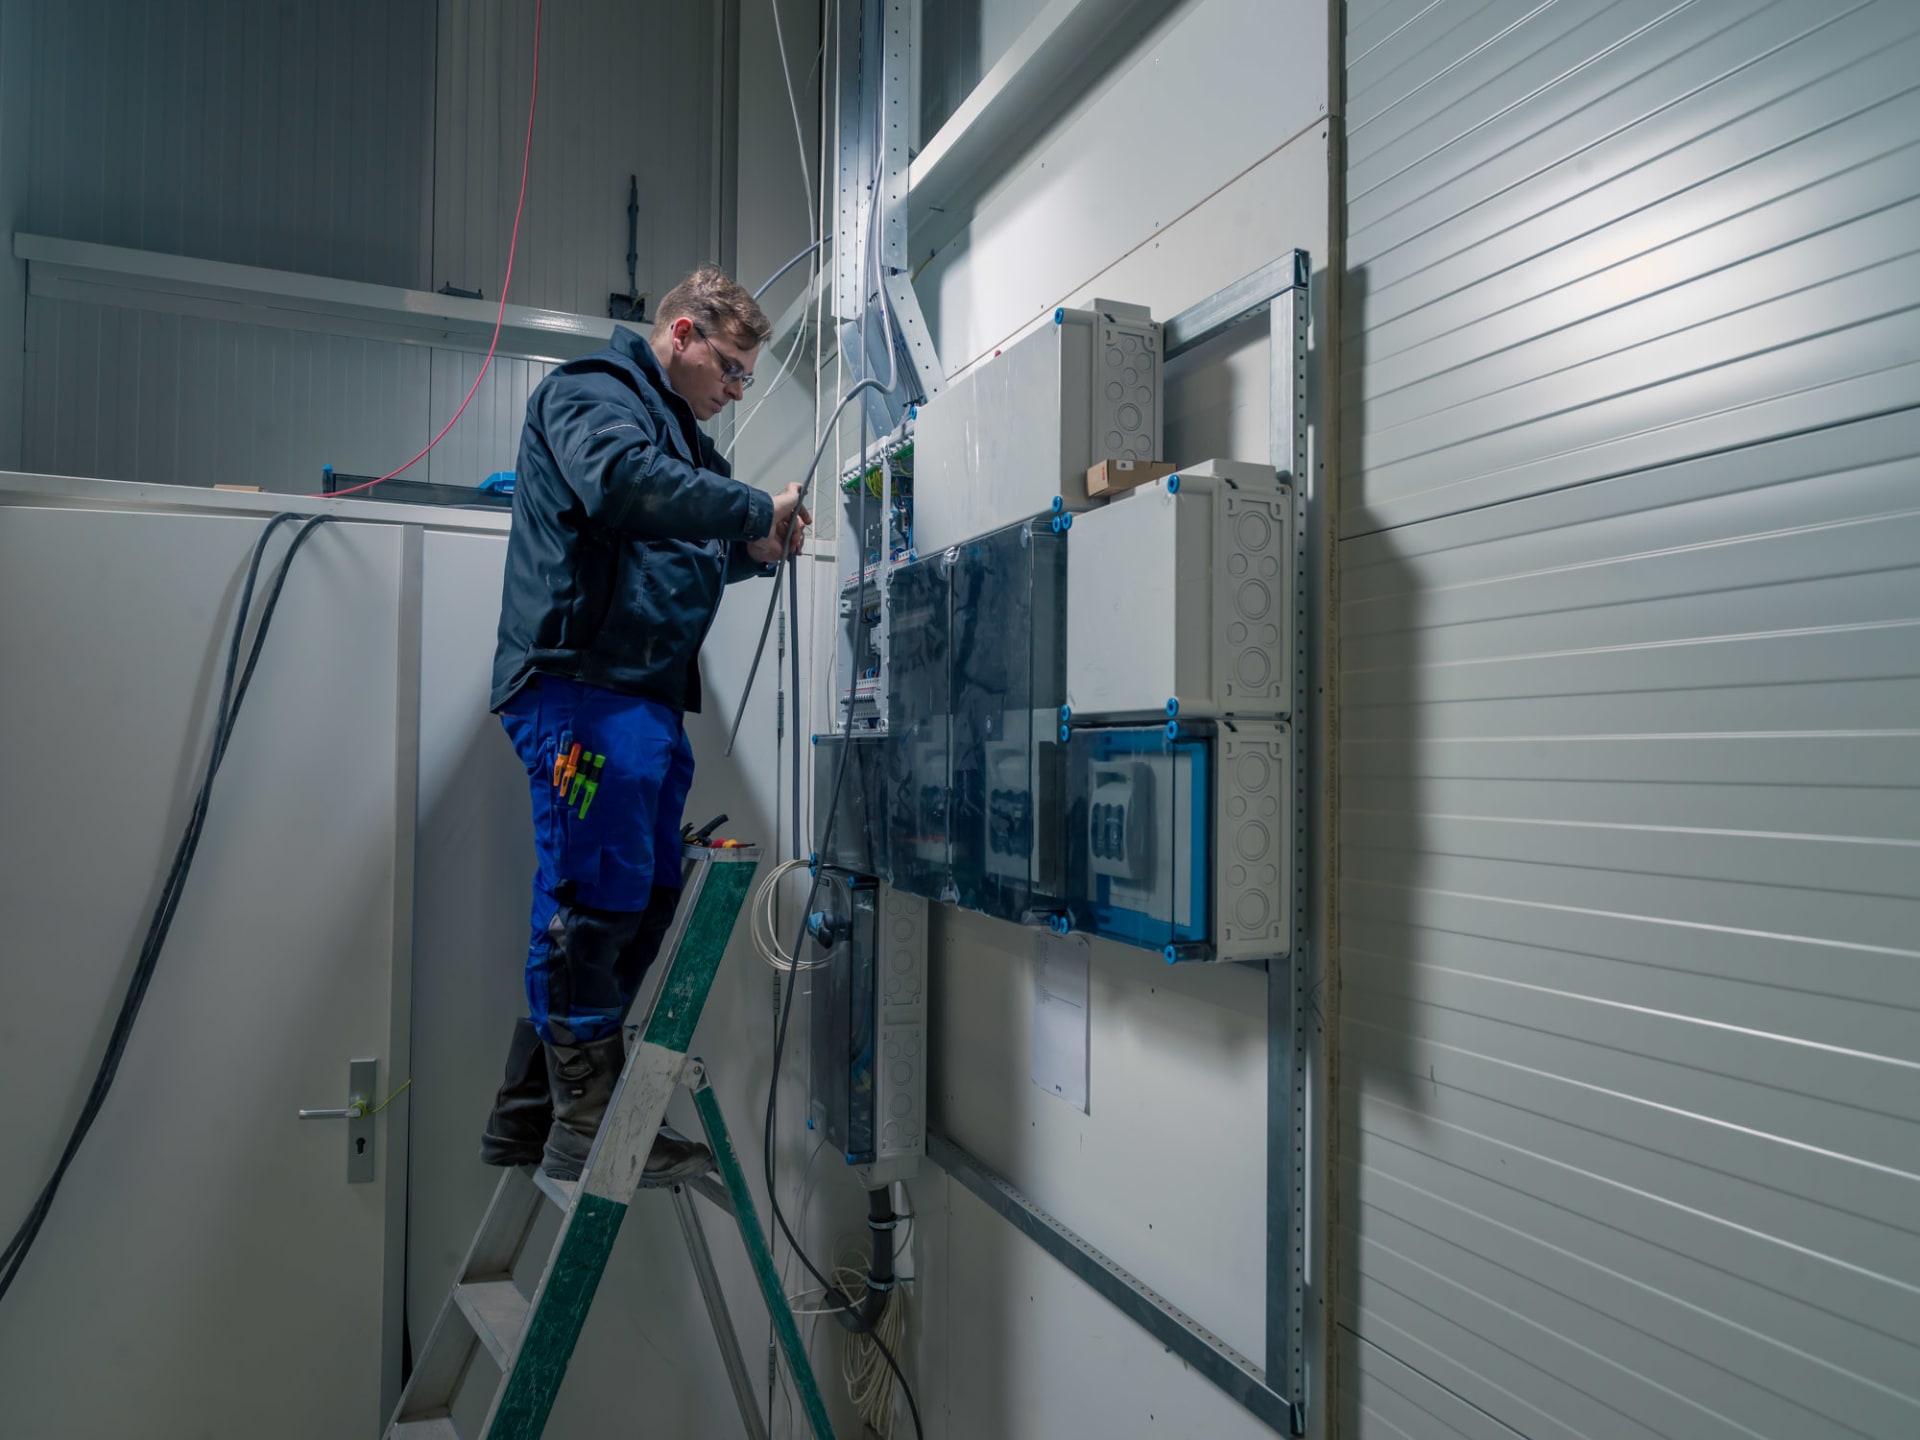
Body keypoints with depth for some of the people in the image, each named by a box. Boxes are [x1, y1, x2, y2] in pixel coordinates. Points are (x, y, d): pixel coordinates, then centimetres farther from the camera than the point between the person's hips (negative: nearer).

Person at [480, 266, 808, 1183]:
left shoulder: (678, 429, 29)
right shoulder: (588, 393, -1)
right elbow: (623, 484, -23)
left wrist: (755, 547, 11)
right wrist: (754, 508, -15)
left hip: (648, 696, 10)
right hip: (581, 685, -10)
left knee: (642, 900, 10)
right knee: (597, 895, -9)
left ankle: (529, 1115, 21)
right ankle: (591, 1124, 0)